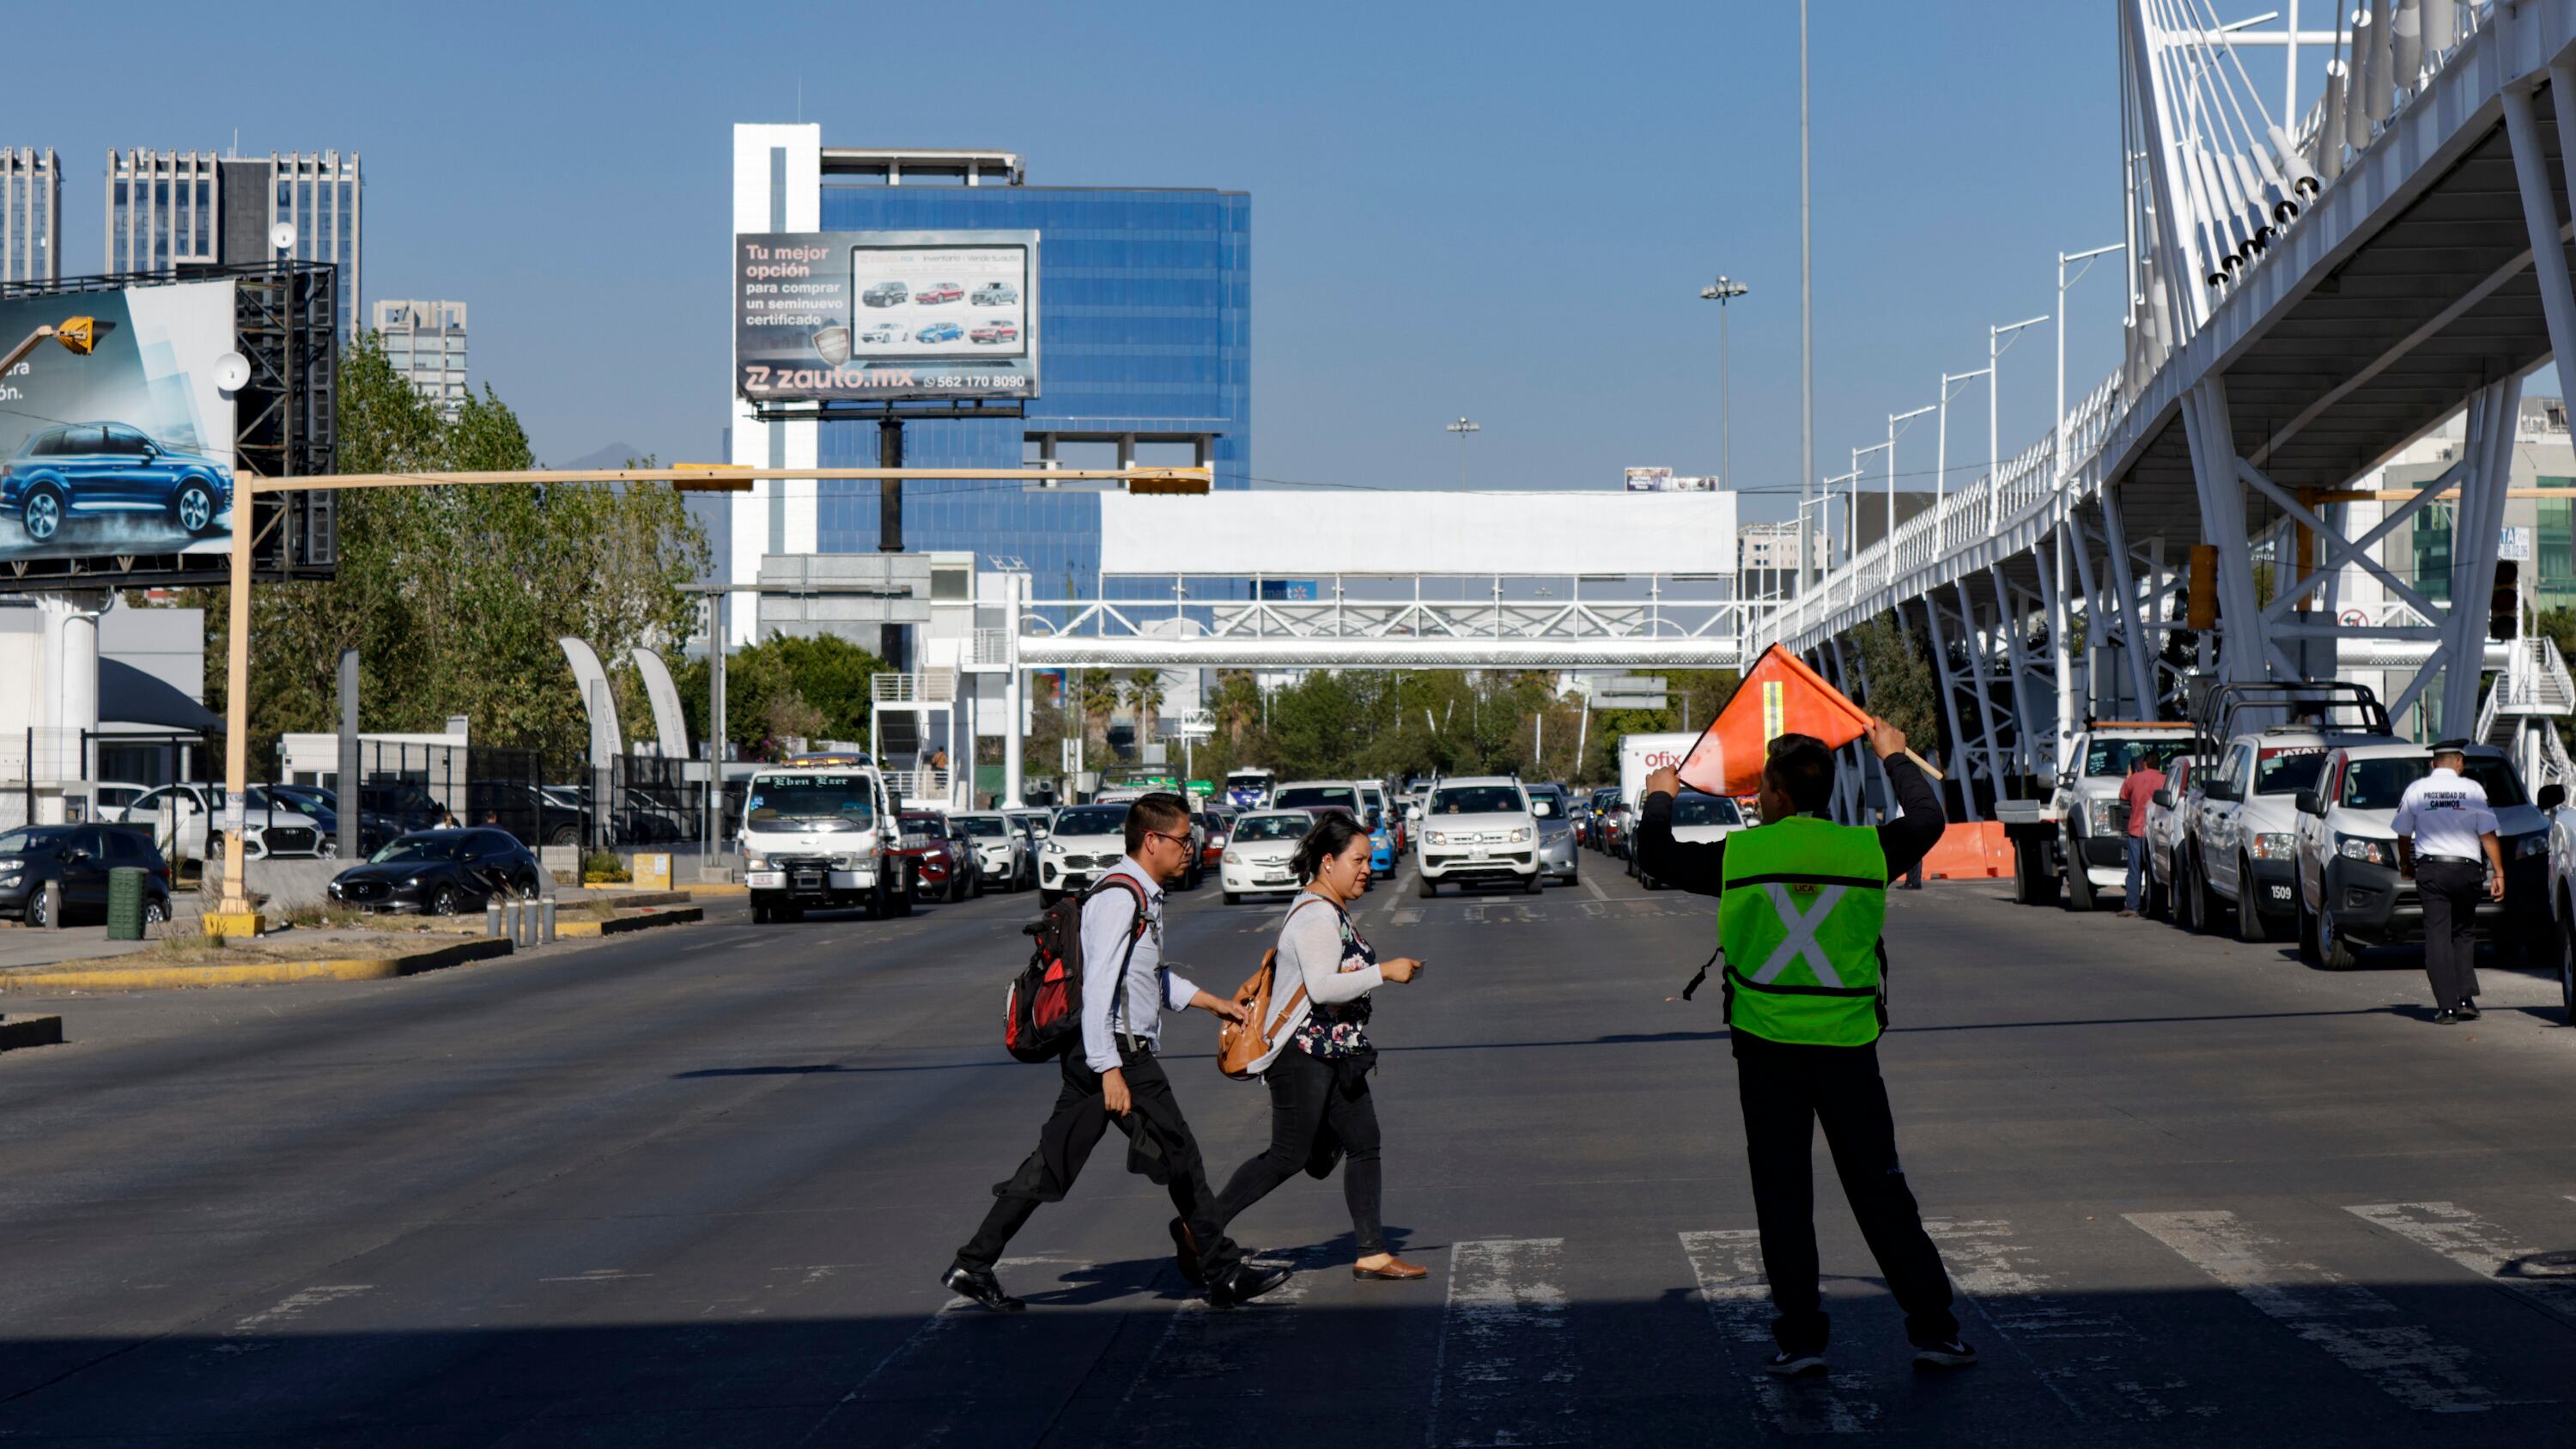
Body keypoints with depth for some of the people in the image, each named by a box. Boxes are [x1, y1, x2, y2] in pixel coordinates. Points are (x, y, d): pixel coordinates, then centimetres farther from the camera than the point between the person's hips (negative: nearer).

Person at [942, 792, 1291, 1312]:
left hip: (1096, 1054, 10)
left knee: (1053, 1164, 7)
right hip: (1119, 1053, -10)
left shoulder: (1143, 897, 18)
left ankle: (973, 1265, 6)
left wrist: (1214, 1003, 34)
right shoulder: (1121, 898, -15)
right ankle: (1223, 1274, 8)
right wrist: (1110, 1070, -26)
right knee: (1180, 1157, -1)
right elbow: (1099, 985, -22)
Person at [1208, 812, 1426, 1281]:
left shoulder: (1330, 911, 15)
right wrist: (1384, 972, -24)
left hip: (1334, 1055, 11)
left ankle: (1372, 1253, 8)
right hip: (1302, 1053, -11)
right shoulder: (1316, 916, -19)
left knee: (1364, 1144, 6)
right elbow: (1322, 987, -28)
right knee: (1289, 1157, -6)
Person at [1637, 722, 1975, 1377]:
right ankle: (1933, 1329, 10)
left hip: (1767, 1051, -1)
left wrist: (1660, 797, 31)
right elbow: (1926, 821, 19)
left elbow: (1655, 853, 11)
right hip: (1847, 1049, 1)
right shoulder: (1867, 850, -2)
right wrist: (1895, 757, 35)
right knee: (1881, 1193, 8)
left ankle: (1800, 1337, 6)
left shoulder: (1737, 855, -5)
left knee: (1782, 1196, 7)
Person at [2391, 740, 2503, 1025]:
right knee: (2464, 933, 15)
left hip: (2430, 870, 0)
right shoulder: (2473, 790, 0)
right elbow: (2488, 835, -2)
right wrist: (2499, 873, 2)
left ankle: (2447, 1006, -7)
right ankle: (2466, 999, 7)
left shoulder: (2416, 790, 3)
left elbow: (2403, 834, 11)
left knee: (2437, 936, 0)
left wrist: (2405, 864, 28)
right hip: (2466, 870, 0)